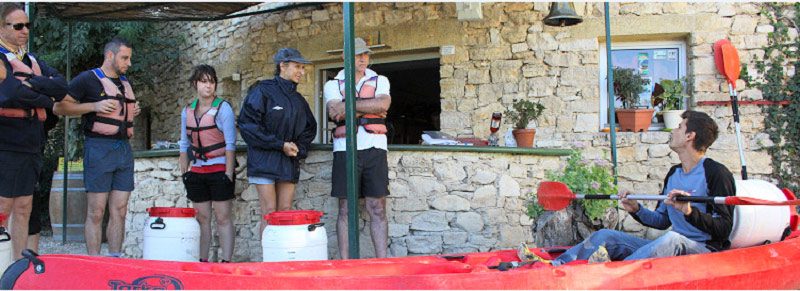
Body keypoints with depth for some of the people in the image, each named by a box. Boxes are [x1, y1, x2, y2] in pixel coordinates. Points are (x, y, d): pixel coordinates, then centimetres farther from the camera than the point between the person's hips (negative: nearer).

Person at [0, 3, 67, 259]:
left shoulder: (32, 61, 16)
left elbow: (61, 87, 2)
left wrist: (32, 82, -15)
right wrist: (46, 99, -8)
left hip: (31, 146, 7)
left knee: (23, 210, 12)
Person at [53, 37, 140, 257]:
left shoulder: (125, 83, 20)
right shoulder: (87, 79, -1)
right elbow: (59, 107, -5)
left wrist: (132, 112, 12)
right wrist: (94, 106, -14)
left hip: (124, 148, 7)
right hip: (99, 148, -6)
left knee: (119, 211, 6)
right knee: (96, 212, -4)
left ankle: (115, 260, 12)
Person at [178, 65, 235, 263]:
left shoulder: (223, 108, -4)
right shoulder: (187, 111, 11)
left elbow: (230, 144, -8)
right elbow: (184, 145, 16)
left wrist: (228, 174, -13)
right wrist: (184, 172, 10)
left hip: (219, 170, -5)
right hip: (197, 172, 5)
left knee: (222, 218, -4)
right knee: (202, 219, 7)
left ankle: (226, 261, -2)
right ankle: (202, 261, 12)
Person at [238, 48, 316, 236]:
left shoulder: (299, 100, 16)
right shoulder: (262, 91, -4)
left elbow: (309, 128, 22)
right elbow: (248, 123, -11)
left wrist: (299, 148, 1)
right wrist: (280, 144, -13)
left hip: (289, 163, 6)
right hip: (264, 161, -6)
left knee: (286, 212, 1)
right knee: (270, 213, -7)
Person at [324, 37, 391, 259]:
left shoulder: (380, 81, 15)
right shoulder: (333, 85, 12)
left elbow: (383, 104, -7)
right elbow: (335, 113, -7)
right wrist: (369, 107, -7)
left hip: (374, 148, 1)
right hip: (345, 148, -1)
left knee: (377, 209, 1)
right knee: (346, 210, 1)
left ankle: (382, 262, 3)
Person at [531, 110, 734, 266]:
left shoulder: (716, 173, -7)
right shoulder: (673, 173, 17)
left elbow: (723, 229, -15)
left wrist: (690, 212, -30)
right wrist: (636, 210, 3)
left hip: (705, 250, -7)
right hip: (671, 249, 7)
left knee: (671, 239, -40)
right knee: (606, 237, -6)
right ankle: (554, 266, -22)